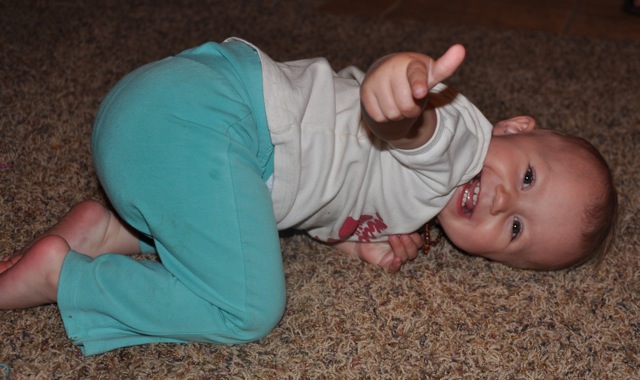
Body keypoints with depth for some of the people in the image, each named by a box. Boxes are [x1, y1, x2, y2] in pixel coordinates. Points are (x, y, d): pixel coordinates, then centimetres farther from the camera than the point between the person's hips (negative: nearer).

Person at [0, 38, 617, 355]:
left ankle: (109, 227, 15)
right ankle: (57, 274, -4)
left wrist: (363, 241, 1)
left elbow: (322, 204, 21)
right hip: (192, 123, -10)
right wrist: (401, 76, -53)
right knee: (247, 309, -12)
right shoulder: (458, 137, -8)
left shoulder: (399, 210, 21)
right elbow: (398, 122, -29)